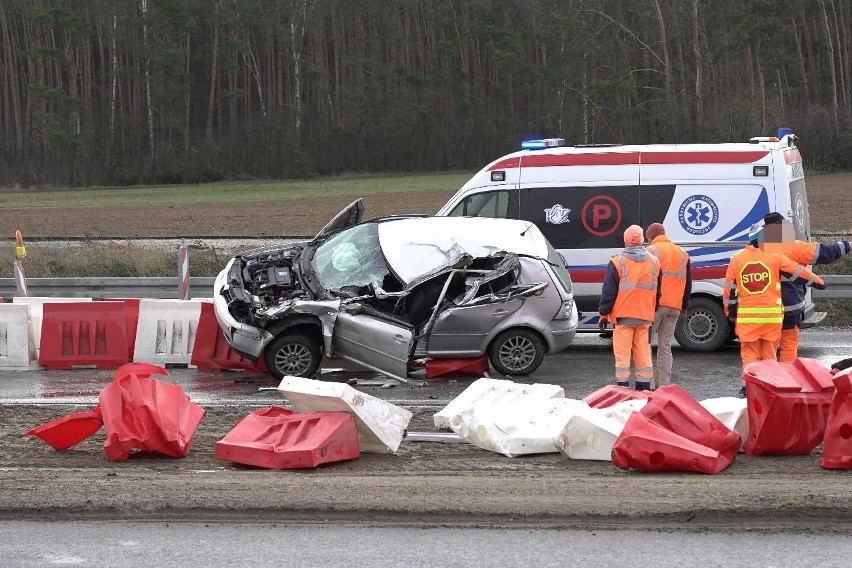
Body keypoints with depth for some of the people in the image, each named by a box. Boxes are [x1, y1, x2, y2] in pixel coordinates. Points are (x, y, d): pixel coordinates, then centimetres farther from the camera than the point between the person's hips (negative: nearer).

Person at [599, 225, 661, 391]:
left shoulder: (617, 262, -10)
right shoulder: (654, 262, 7)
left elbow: (608, 291, -7)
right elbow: (658, 291, 16)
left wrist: (604, 312, 3)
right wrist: (654, 311, 25)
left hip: (623, 316, -4)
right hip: (646, 316, 4)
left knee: (622, 354, -1)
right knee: (643, 354, 10)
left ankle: (622, 388, -3)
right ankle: (644, 388, 12)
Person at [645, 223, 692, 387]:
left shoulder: (651, 251, -2)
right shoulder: (682, 253, 16)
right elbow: (688, 283, 19)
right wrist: (684, 307, 24)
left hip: (655, 305, -5)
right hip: (674, 307, 5)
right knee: (665, 346, 8)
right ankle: (664, 384, 3)